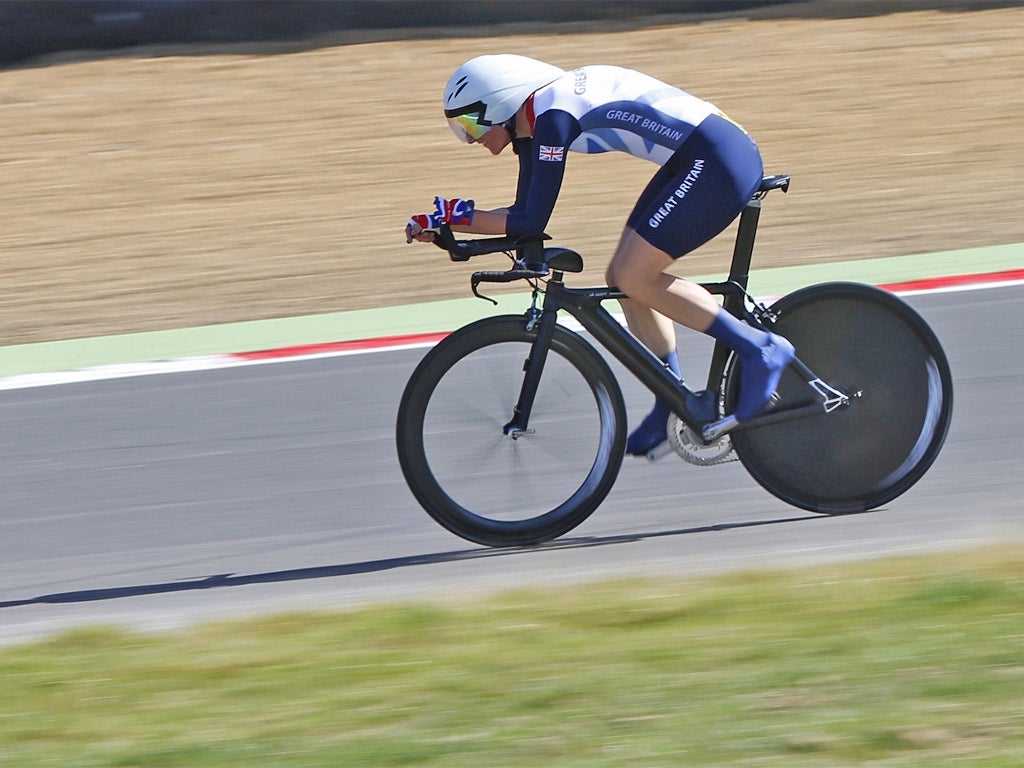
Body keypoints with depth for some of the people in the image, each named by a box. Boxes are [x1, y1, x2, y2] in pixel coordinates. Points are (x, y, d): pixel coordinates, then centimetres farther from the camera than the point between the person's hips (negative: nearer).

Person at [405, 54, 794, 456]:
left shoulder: (552, 117, -19)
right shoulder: (532, 121, 10)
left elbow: (533, 221, -19)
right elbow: (524, 213, 13)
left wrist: (457, 215, -11)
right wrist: (448, 225, 4)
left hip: (718, 162, -10)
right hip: (691, 162, 10)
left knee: (635, 279, -11)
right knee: (624, 277, 9)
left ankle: (759, 348, -5)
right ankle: (673, 406, 17)